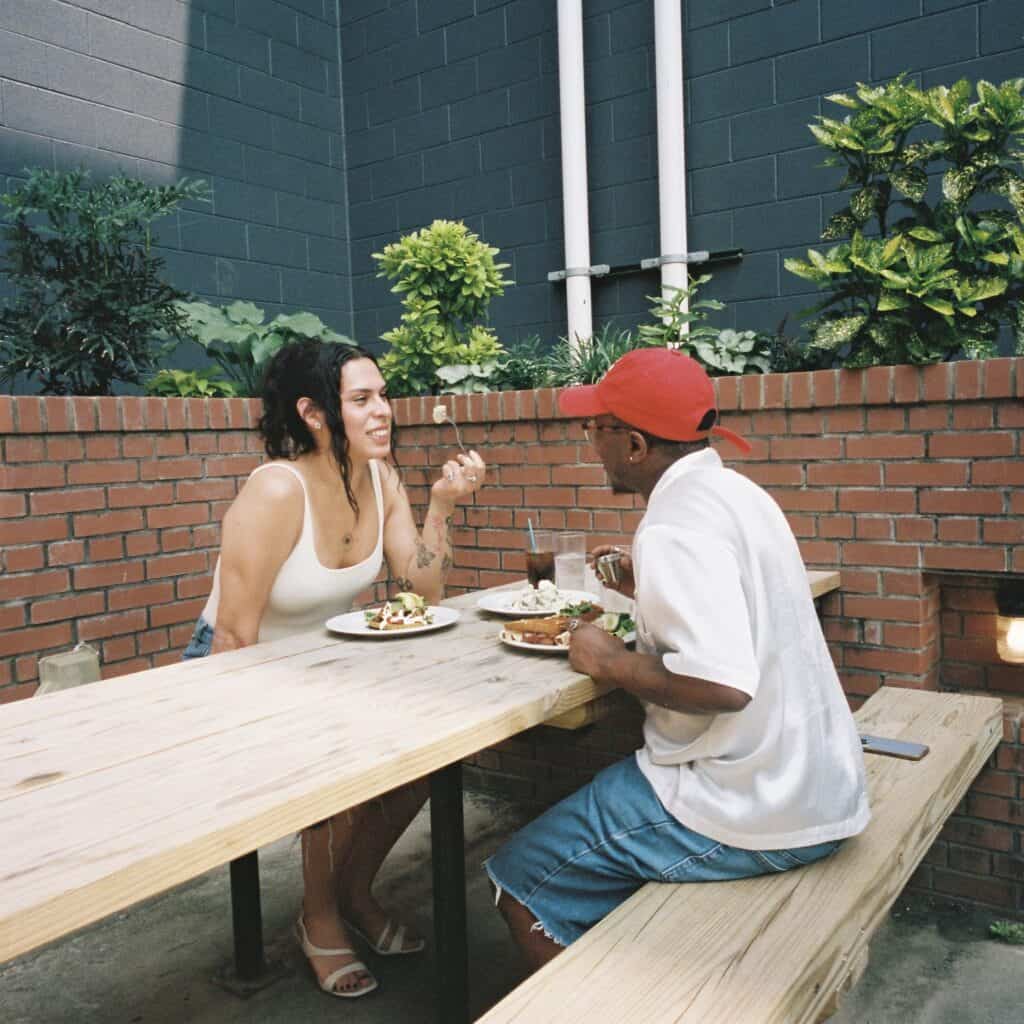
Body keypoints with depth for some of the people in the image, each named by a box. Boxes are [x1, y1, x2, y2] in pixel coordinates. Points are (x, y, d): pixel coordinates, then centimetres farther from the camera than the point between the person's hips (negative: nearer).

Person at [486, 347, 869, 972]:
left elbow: (724, 684, -31)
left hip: (751, 813, -10)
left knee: (523, 883, -2)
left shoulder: (676, 527, -22)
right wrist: (646, 587, 13)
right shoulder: (737, 492, 8)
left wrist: (611, 662, -16)